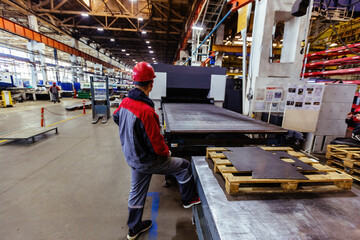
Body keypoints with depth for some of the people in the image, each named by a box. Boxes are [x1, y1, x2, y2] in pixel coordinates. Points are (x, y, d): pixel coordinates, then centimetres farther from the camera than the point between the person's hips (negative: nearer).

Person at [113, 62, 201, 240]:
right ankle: (189, 199, 32)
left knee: (136, 192, 24)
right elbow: (156, 141, -26)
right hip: (147, 161, -8)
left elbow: (116, 117, 18)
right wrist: (166, 152, -6)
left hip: (132, 158, 9)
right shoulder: (146, 110, -31)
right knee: (184, 166, 10)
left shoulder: (125, 102, -4)